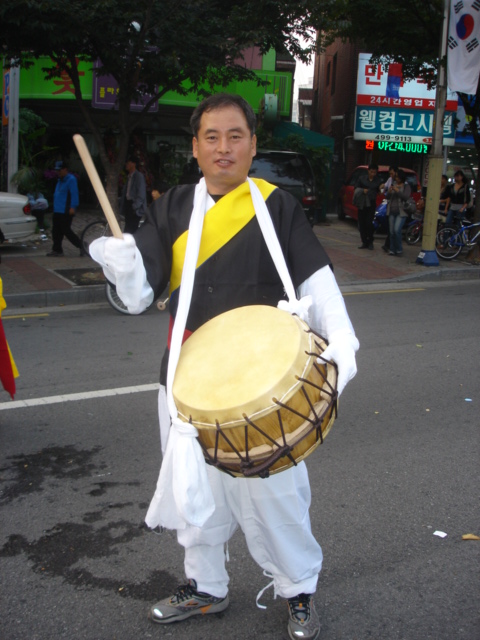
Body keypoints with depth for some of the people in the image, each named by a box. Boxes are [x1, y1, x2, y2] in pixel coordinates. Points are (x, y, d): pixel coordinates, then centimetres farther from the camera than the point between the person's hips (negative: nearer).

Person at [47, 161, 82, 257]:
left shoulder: (71, 179, -10)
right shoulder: (60, 180, 20)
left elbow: (74, 194, -17)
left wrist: (73, 207, -24)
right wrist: (55, 208, 23)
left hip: (66, 212, -9)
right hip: (57, 211, 9)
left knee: (66, 231, -9)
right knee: (56, 231, 7)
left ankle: (81, 246, 1)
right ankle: (57, 250, 12)